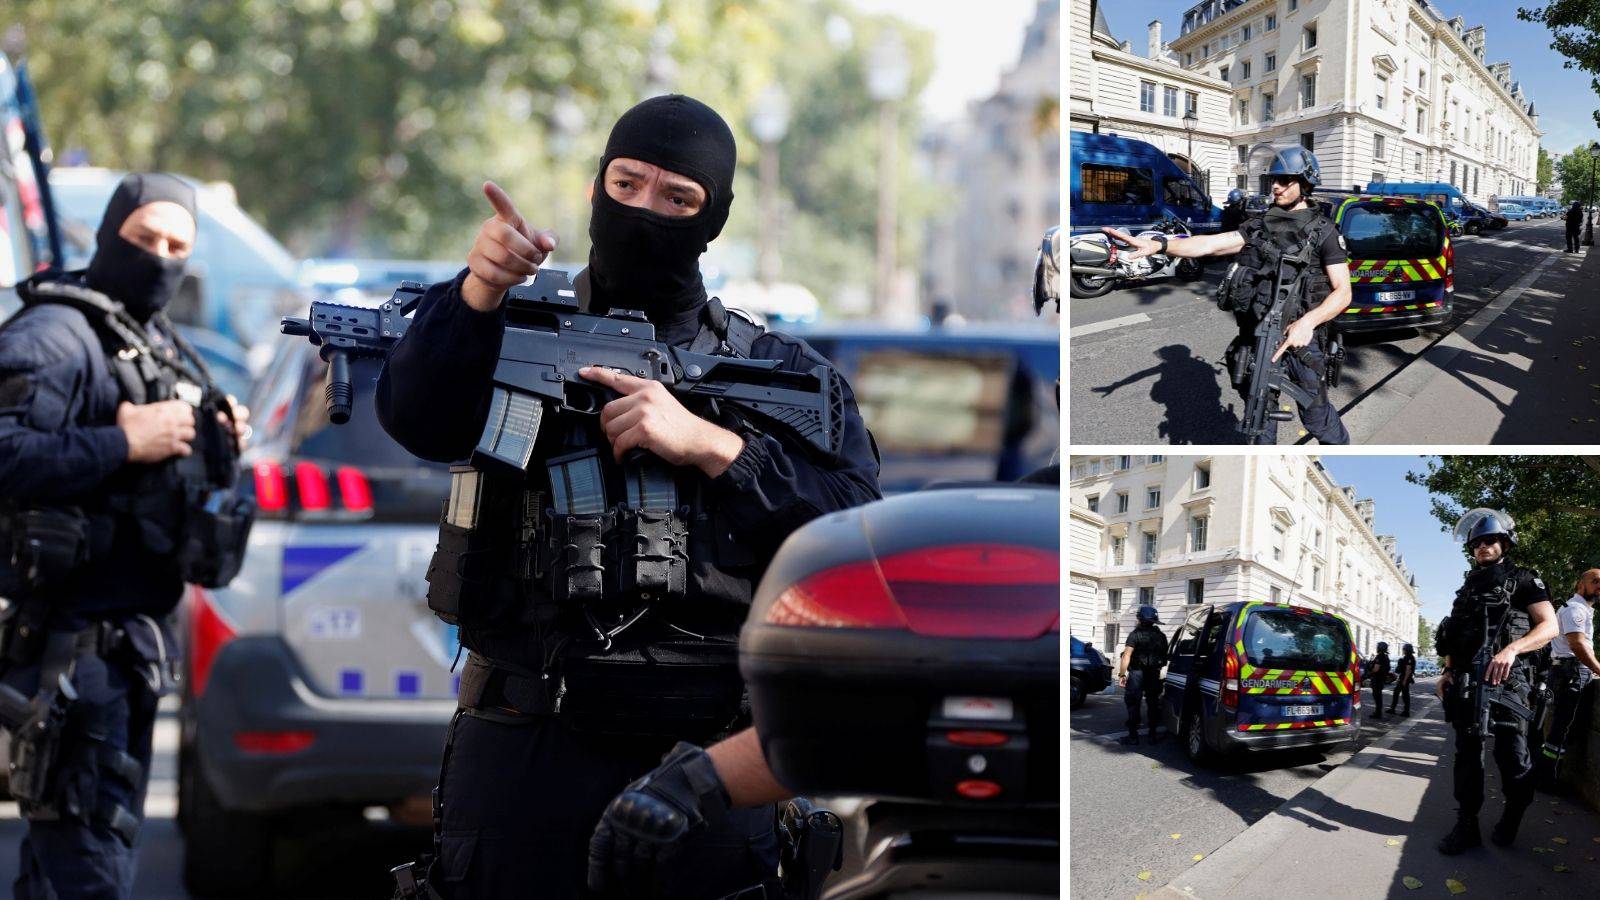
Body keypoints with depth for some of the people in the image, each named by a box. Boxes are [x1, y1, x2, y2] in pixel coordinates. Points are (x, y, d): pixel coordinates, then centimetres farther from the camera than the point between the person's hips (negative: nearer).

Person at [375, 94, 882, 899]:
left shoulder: (778, 369, 12)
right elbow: (419, 421, -9)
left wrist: (707, 444, -12)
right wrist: (477, 295, -26)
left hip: (710, 750, 0)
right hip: (527, 743, 0)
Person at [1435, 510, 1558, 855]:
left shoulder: (1523, 581, 2)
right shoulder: (1469, 588, 21)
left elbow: (1549, 626, -9)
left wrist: (1512, 648, -23)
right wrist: (1448, 671, 10)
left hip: (1508, 679, -6)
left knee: (1512, 755, -4)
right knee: (1467, 752, 1)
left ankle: (1511, 819, 12)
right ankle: (1466, 826, 1)